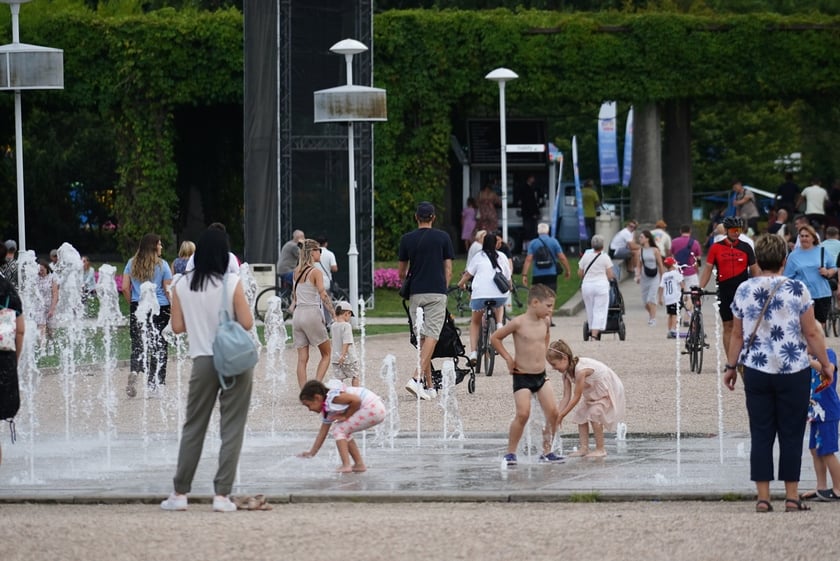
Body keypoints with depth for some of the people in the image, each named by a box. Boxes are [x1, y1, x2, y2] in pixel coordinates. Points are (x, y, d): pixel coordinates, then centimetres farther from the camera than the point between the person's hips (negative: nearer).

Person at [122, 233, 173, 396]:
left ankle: (135, 371, -23)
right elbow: (168, 290, -6)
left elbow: (125, 288, 3)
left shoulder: (132, 263, 5)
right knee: (159, 346, 6)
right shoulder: (162, 265, -5)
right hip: (160, 309, -2)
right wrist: (174, 308, 2)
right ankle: (156, 385, 8)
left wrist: (132, 303, 13)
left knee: (137, 344, 5)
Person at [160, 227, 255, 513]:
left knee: (193, 427, 12)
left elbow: (178, 326, 3)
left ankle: (180, 493, 13)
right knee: (232, 428, 3)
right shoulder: (231, 282, -10)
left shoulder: (182, 285, -1)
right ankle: (222, 494, -1)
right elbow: (247, 323, -10)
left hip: (203, 361, 2)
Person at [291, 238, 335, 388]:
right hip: (312, 313, -6)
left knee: (302, 358, 5)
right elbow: (323, 295, -16)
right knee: (326, 353, 8)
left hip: (298, 314, 6)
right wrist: (334, 315, -15)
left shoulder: (297, 272, 10)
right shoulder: (315, 272, -9)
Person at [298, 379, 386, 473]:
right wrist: (311, 453, 21)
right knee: (343, 432, 20)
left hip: (373, 408, -10)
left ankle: (346, 465, -11)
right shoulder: (327, 411, 16)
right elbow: (322, 433, 21)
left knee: (338, 430, -5)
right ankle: (359, 464, 19)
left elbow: (356, 400, -23)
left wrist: (346, 416, -11)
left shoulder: (332, 398, -15)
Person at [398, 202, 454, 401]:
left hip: (415, 294, 3)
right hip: (437, 292, -3)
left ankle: (429, 385, 10)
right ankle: (417, 377, -25)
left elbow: (401, 272, 11)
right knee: (431, 336, -8)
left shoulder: (406, 239, 5)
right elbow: (448, 269, 1)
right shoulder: (442, 238, 0)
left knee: (421, 337, 9)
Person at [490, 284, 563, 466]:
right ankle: (510, 452, -4)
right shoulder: (518, 323, -13)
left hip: (541, 375, 6)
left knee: (552, 412, -2)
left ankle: (547, 452, 10)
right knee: (523, 414, -16)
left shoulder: (545, 322, 5)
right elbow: (495, 338, -5)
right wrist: (508, 358, -5)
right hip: (522, 376, -6)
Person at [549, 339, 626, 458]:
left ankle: (600, 449, -13)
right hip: (594, 393, 10)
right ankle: (584, 448, 1)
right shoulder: (566, 372, -7)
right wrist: (557, 415, -16)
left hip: (610, 389, -10)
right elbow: (566, 397, -6)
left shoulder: (580, 370, -35)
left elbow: (576, 397, -31)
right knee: (581, 414, 0)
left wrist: (561, 415, -26)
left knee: (593, 413, -21)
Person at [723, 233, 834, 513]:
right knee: (791, 435, 5)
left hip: (756, 372, 2)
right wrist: (825, 364, 7)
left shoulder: (743, 290, 0)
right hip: (794, 373, -2)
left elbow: (737, 334, 5)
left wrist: (731, 366, 15)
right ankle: (792, 497, 6)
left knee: (761, 435, 6)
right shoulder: (797, 289, -8)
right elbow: (812, 333, -5)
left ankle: (763, 498, 5)